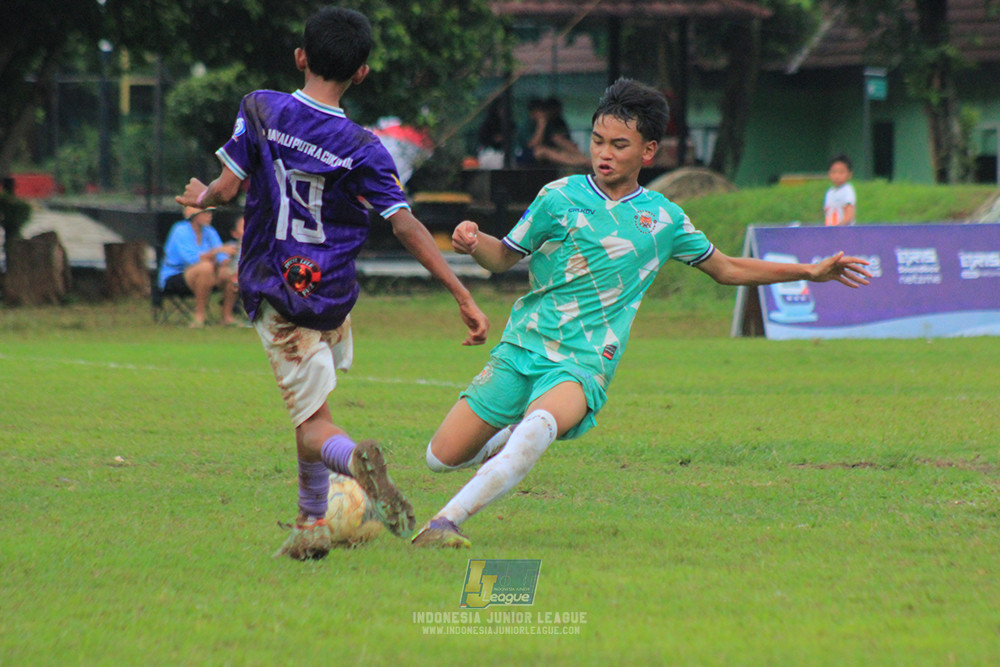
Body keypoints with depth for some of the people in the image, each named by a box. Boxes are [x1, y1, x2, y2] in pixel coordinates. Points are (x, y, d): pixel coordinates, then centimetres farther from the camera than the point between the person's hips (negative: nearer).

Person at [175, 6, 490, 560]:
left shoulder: (260, 110, -7)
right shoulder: (361, 150, -9)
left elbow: (227, 188, -7)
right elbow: (407, 227, -14)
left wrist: (201, 198, 18)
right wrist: (464, 298, -12)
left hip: (273, 295, -1)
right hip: (331, 299, 1)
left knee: (313, 426, -2)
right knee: (311, 409, 26)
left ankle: (355, 458, -36)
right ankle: (312, 524, 25)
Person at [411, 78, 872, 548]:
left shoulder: (664, 218, 9)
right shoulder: (560, 197, 2)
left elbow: (727, 270, 23)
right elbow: (505, 257, 12)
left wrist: (812, 271, 21)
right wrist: (473, 243, -12)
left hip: (585, 364, -1)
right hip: (523, 347, 1)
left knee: (541, 425, -36)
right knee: (442, 457, -2)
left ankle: (447, 519, -34)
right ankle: (505, 439, 33)